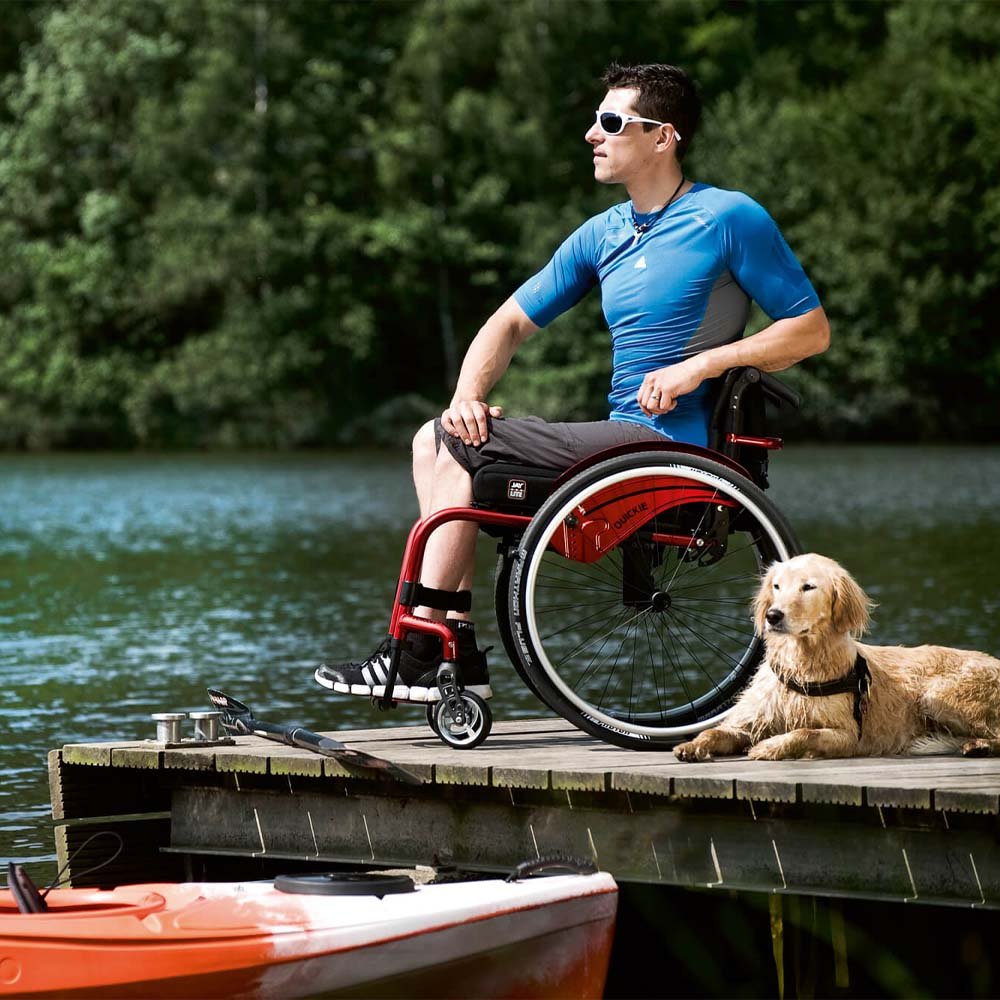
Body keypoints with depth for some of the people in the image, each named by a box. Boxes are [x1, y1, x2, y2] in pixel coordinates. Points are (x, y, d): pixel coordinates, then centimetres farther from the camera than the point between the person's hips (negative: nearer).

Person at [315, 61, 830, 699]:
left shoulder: (729, 219, -7)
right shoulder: (603, 235, 16)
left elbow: (811, 330, -9)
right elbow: (512, 322, 19)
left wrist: (699, 365, -19)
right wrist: (468, 397, -1)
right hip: (623, 441, 9)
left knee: (454, 449, -14)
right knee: (436, 441, 5)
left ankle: (418, 657, -10)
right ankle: (457, 656, -2)